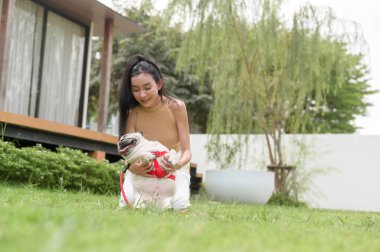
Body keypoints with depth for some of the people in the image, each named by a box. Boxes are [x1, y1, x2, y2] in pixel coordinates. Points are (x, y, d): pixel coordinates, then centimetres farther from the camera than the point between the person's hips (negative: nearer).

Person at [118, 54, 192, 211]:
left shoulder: (176, 107, -22)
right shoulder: (132, 113, -19)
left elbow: (187, 151, -20)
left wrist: (178, 164, -44)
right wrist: (133, 168, -45)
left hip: (173, 166, -1)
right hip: (142, 167, 1)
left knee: (179, 204, -25)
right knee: (127, 202, -23)